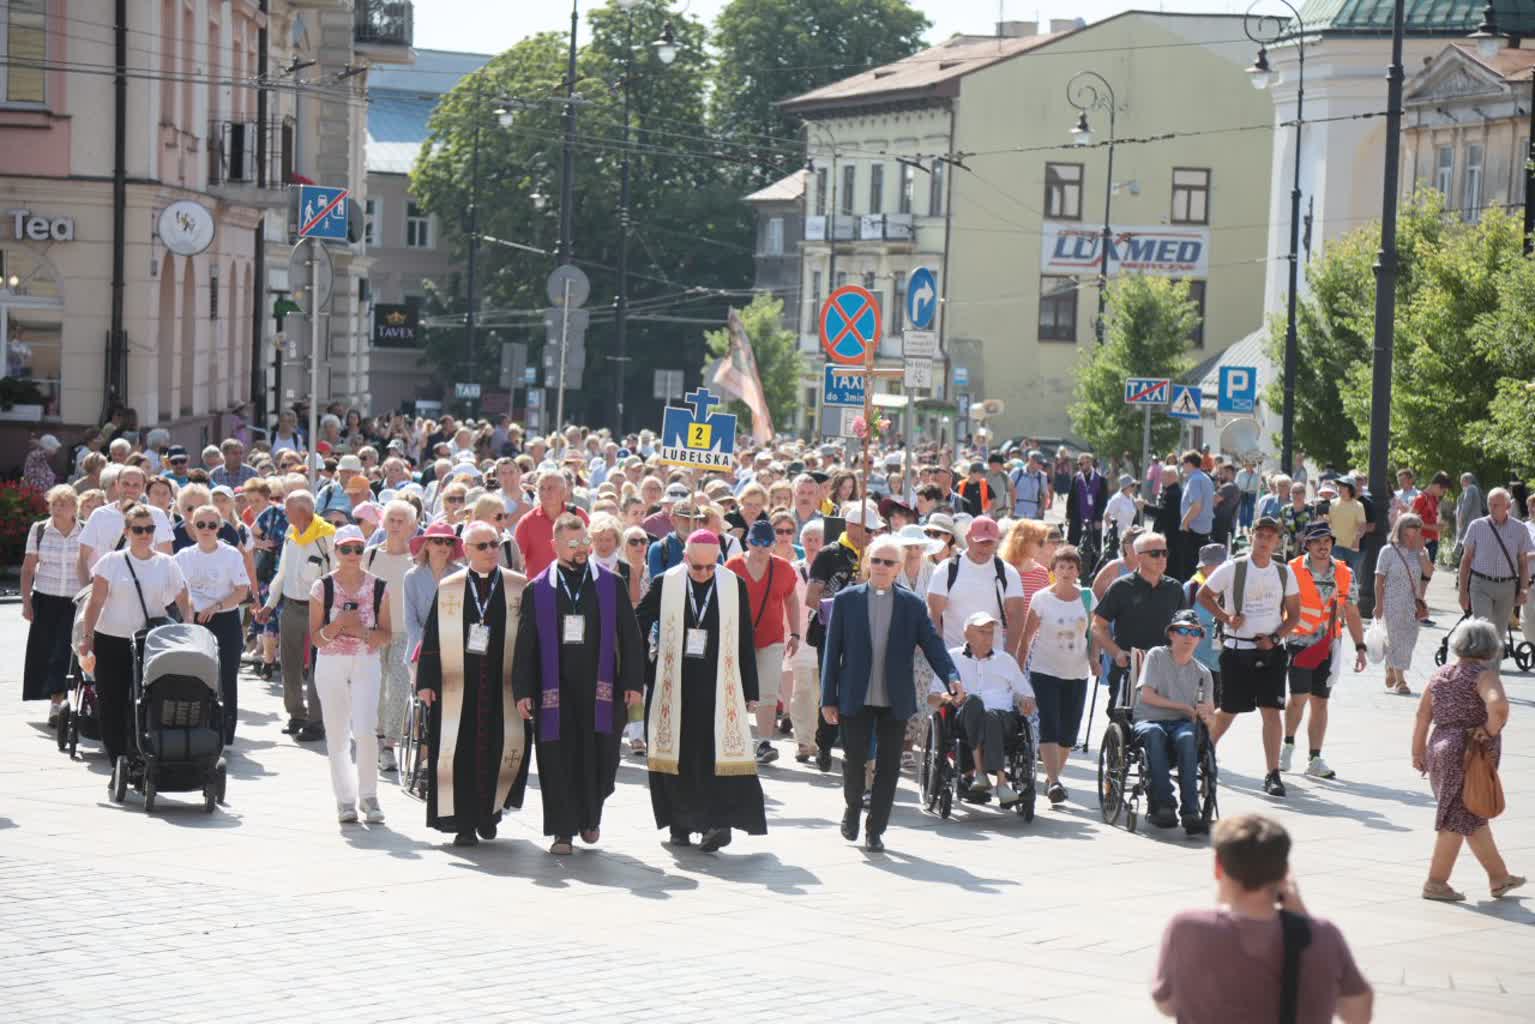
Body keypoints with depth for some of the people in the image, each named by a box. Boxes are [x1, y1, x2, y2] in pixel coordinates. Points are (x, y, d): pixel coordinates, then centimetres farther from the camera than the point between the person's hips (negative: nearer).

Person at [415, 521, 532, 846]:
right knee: (461, 751, -3)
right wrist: (426, 682, -1)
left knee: (501, 746, -5)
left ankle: (488, 812, 18)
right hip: (459, 685, 0)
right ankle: (464, 823, 5)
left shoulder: (519, 587, 6)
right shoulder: (447, 589, 7)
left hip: (503, 684, 0)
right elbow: (432, 637, 7)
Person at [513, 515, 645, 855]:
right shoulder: (538, 590, 5)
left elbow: (630, 636, 6)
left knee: (600, 757, 1)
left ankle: (590, 815, 27)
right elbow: (525, 644, 6)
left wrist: (633, 682, 0)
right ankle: (563, 831, 7)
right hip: (554, 689, 0)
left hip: (600, 688, 0)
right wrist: (523, 690, 0)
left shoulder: (611, 584, 6)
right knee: (559, 760, -1)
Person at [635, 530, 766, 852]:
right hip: (675, 686, 1)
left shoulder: (734, 586, 1)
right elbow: (638, 625, 5)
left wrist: (750, 692, 4)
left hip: (717, 687, -1)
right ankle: (680, 825, 15)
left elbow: (745, 642, 4)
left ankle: (717, 822, -5)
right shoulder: (664, 585, -1)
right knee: (677, 753, 5)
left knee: (717, 753, -8)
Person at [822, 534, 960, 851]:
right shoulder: (846, 600, 3)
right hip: (856, 698, -1)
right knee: (854, 759, -1)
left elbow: (932, 644, 1)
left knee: (888, 766, 3)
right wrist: (829, 698, -1)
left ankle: (875, 830, 13)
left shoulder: (912, 605, 5)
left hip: (895, 701, 1)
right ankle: (852, 807, 28)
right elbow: (832, 650, 3)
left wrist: (951, 677, -18)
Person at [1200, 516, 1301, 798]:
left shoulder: (1284, 573, 5)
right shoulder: (1232, 569, -4)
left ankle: (1273, 774, -5)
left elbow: (1294, 614, 9)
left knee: (1272, 710, -6)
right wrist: (1226, 617, -8)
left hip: (1271, 650, 2)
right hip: (1237, 649, -2)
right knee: (1229, 710, 6)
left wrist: (1274, 637, -6)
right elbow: (1204, 595, 6)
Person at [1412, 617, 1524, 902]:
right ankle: (1435, 883, 3)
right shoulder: (1483, 676, -13)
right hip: (1471, 755, -8)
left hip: (1441, 749, 8)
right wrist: (1491, 729, -15)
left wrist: (1418, 752, 19)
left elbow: (1422, 715, 11)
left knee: (1474, 817, 18)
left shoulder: (1440, 676, 8)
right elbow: (1498, 705, -33)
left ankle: (1499, 877, 29)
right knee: (1458, 820, 0)